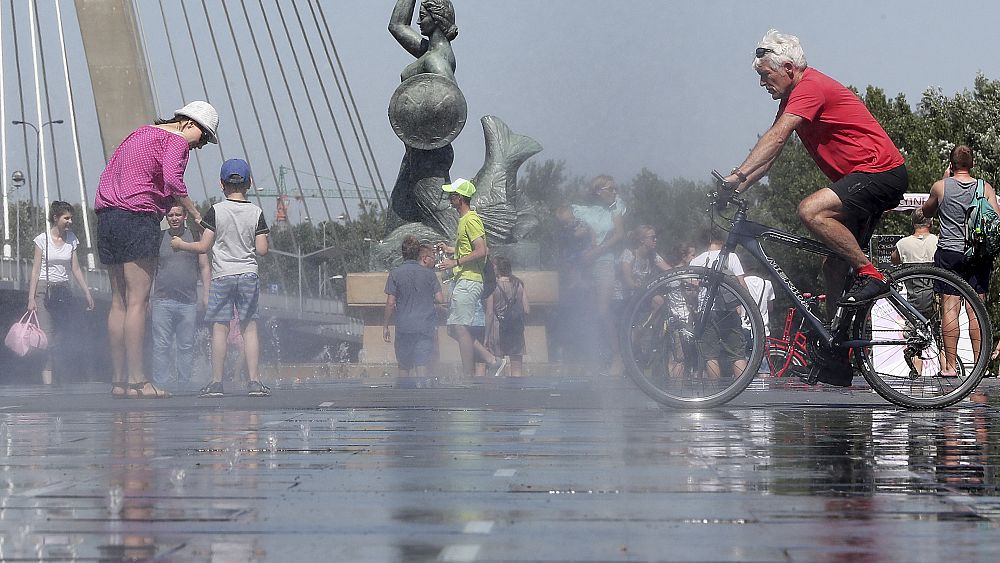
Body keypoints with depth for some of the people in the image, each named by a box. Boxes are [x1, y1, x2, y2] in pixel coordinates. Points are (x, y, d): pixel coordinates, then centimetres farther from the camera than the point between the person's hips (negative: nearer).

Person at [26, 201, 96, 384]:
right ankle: (47, 383, -15)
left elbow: (76, 269, 13)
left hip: (64, 291, 4)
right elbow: (35, 271, -4)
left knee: (62, 337, 0)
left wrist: (87, 293, 9)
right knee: (47, 338, -12)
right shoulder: (42, 239, -3)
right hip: (44, 290, -4)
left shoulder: (71, 239, 8)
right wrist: (31, 298, -10)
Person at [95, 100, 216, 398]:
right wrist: (194, 212, -10)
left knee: (119, 301, 9)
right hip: (137, 217, -9)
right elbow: (172, 179, -21)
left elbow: (109, 171, 26)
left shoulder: (142, 133, 24)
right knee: (138, 302, -9)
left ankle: (118, 379, 8)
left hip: (106, 216, 9)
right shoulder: (177, 140, -3)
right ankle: (136, 379, -12)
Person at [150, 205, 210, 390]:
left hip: (188, 302, 0)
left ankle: (183, 383, 4)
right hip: (162, 300, 0)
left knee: (186, 346, 0)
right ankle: (161, 384, -3)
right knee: (161, 346, -4)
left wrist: (206, 295, 4)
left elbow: (205, 268, 12)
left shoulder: (195, 237, 10)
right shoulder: (159, 238, 10)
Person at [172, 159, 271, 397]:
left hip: (221, 276, -1)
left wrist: (180, 245, 11)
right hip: (248, 274, 1)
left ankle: (216, 382, 1)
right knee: (249, 328, 4)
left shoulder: (216, 211, -5)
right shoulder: (256, 213, 0)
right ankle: (254, 381, -1)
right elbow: (262, 249, -3)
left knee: (220, 328, 1)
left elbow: (203, 246, -6)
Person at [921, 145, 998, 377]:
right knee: (976, 310, 3)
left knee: (949, 309, -2)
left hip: (949, 254, -2)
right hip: (978, 256, 2)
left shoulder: (941, 186, -1)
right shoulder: (986, 188, 2)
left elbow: (926, 211, 17)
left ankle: (951, 365, -4)